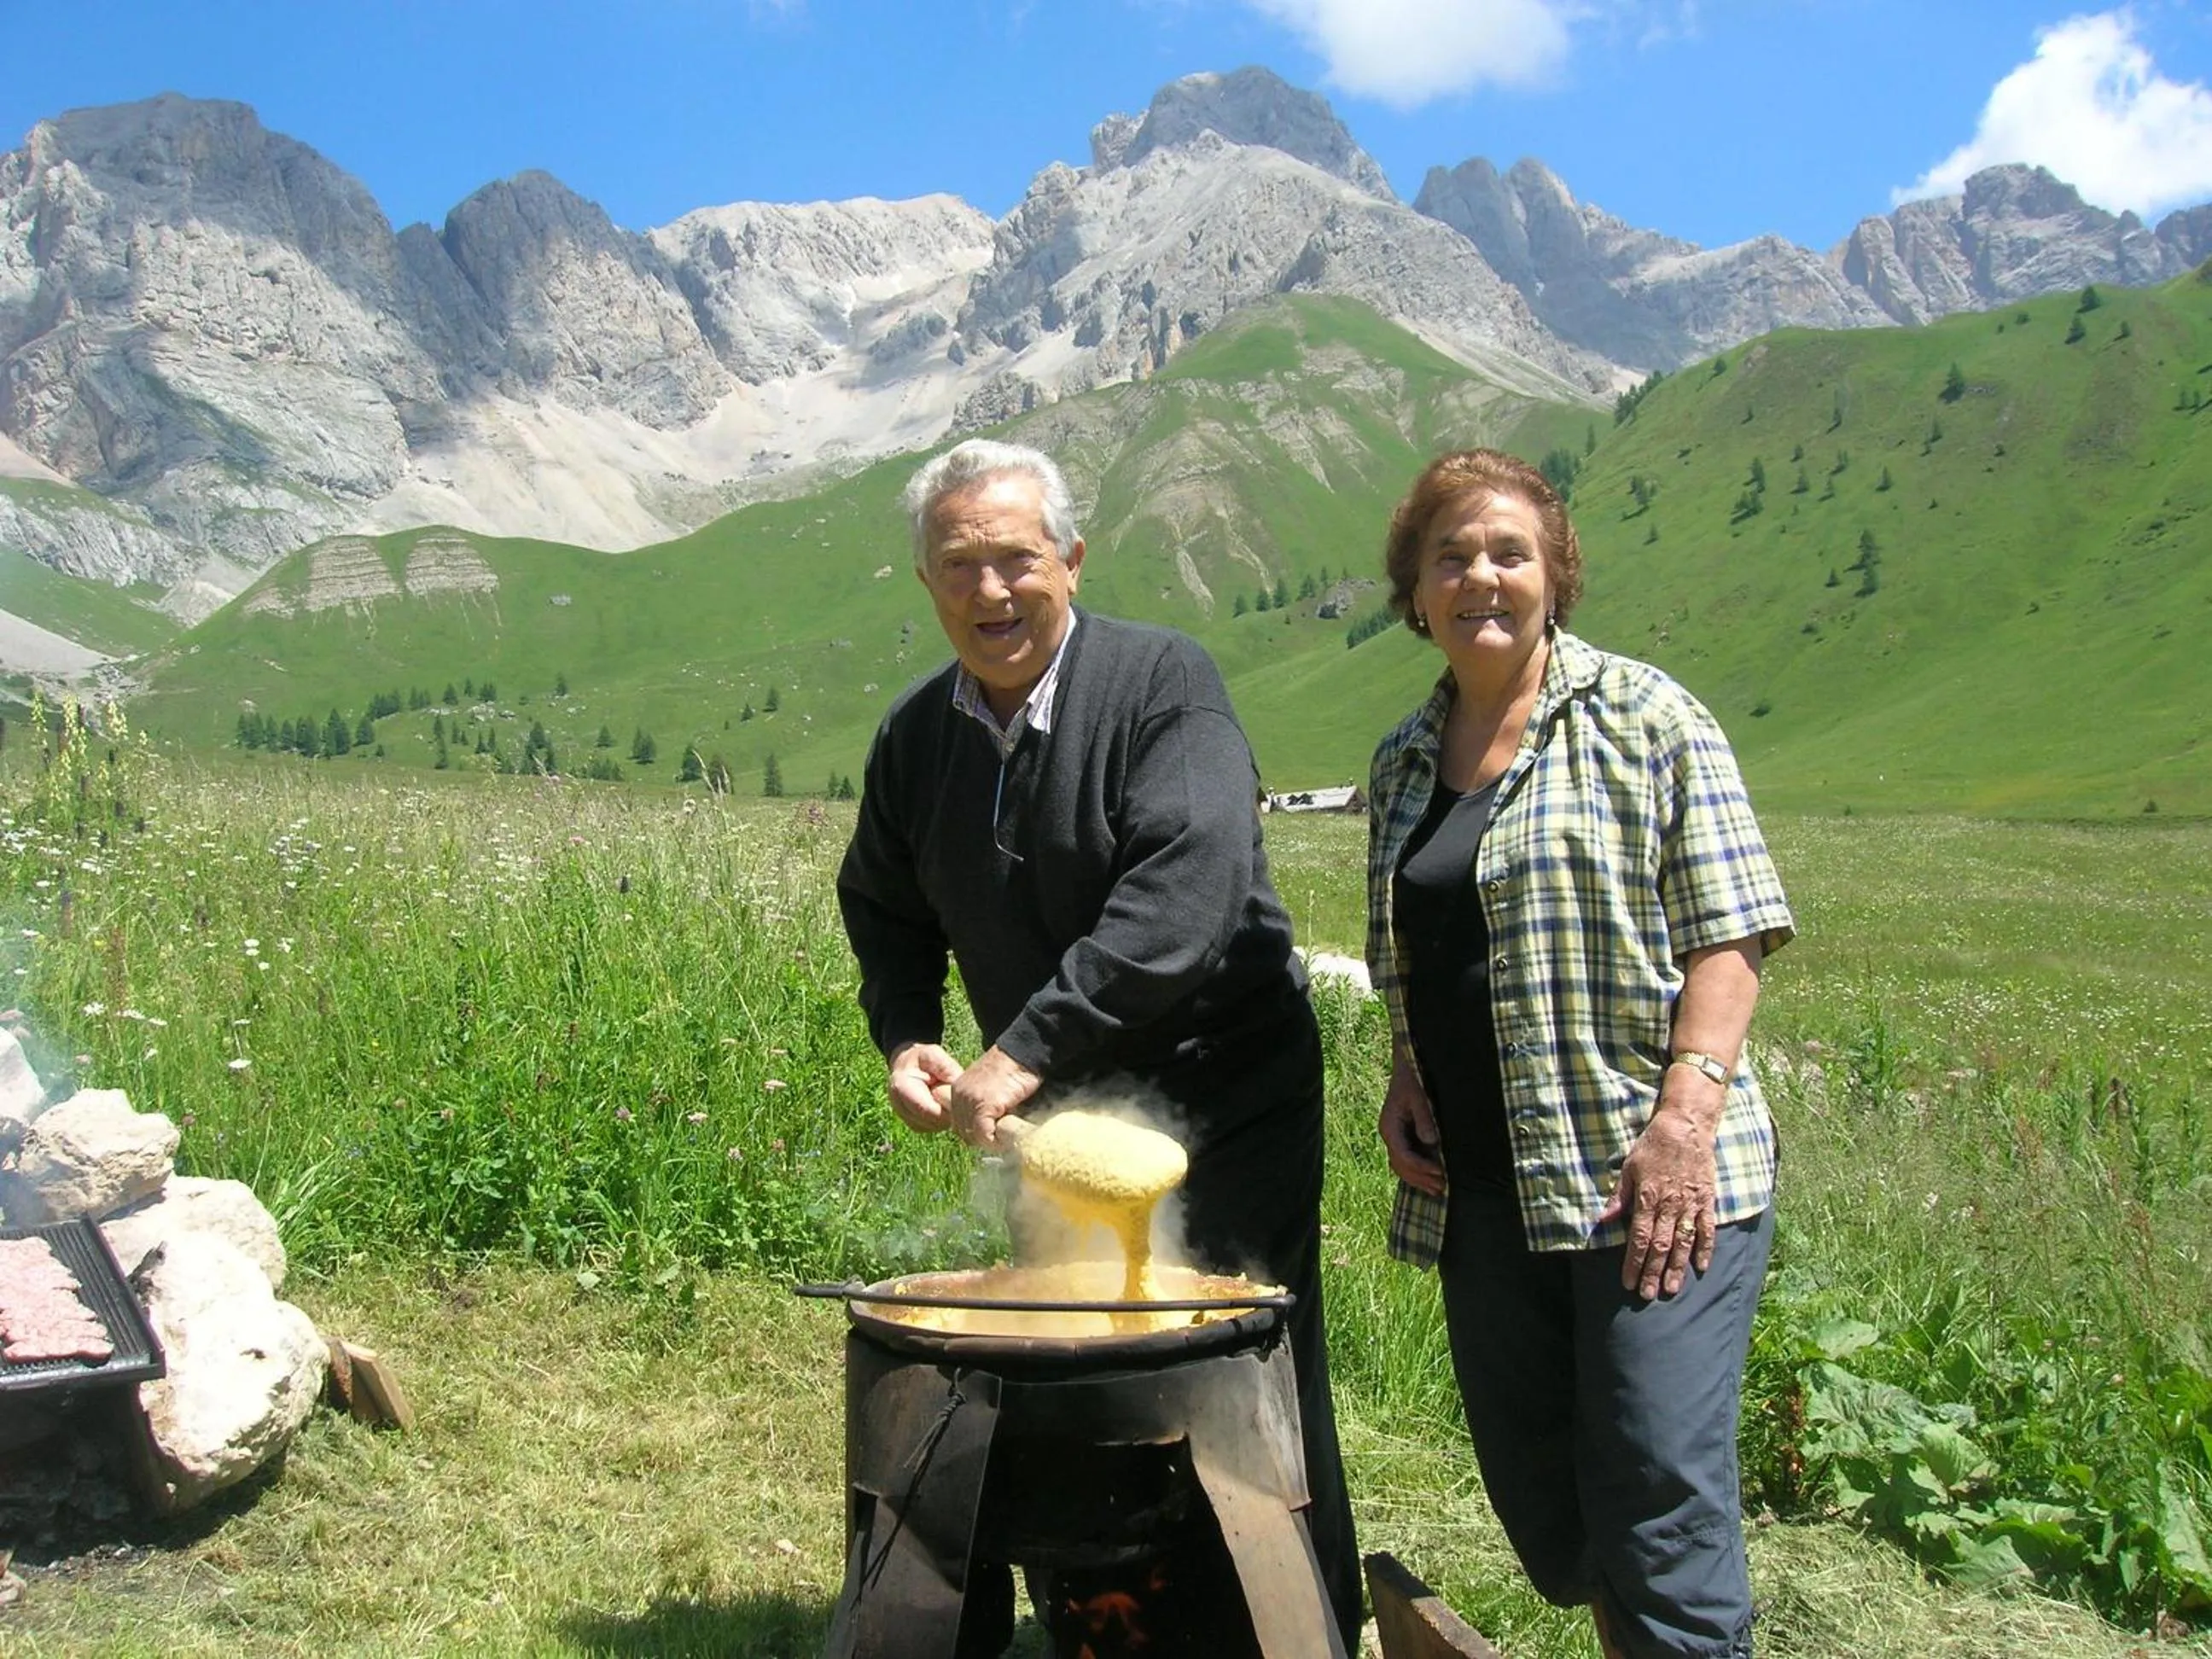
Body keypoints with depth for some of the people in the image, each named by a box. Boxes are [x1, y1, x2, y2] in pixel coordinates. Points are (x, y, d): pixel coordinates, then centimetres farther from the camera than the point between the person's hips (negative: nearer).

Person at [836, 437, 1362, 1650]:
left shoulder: (1162, 681, -16)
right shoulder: (914, 736, 4)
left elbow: (1186, 891, -29)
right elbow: (886, 915, 16)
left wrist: (1024, 1050, -31)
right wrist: (903, 1042, -4)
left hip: (1224, 1103, -5)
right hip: (1048, 1118, 6)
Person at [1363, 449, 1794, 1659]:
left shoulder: (1641, 716, -2)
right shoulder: (1401, 762, 14)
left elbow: (1729, 929, -7)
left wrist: (1685, 1113, -17)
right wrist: (1403, 1076, 5)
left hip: (1651, 1179, -6)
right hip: (1482, 1187, 6)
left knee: (1660, 1500, -7)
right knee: (1535, 1500, 12)